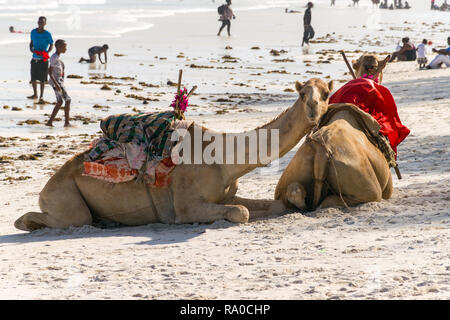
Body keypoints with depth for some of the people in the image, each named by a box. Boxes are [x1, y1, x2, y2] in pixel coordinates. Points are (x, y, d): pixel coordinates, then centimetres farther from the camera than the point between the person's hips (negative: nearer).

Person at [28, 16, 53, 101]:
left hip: (43, 59, -4)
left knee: (42, 79, 1)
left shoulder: (47, 34, -7)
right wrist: (31, 49, -5)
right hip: (35, 58, 4)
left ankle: (41, 95, 12)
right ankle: (35, 94, 25)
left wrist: (47, 52, -15)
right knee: (33, 78, 8)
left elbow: (51, 45, 2)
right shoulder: (33, 32, 5)